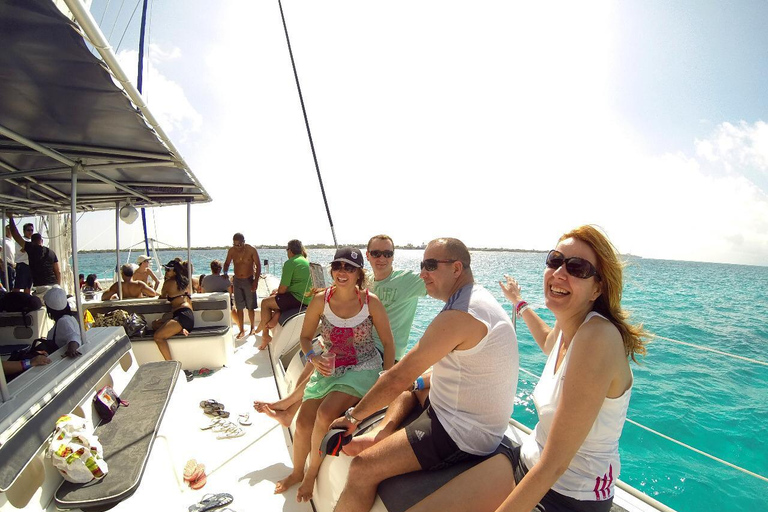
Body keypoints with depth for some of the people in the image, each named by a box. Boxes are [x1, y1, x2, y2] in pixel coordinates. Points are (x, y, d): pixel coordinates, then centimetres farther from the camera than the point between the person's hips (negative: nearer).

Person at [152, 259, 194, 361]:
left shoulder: (168, 283, 5)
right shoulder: (186, 281, 23)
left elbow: (162, 297, 22)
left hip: (182, 315, -9)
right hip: (190, 317, 9)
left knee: (158, 336, -19)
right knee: (155, 324, 17)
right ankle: (180, 330, -2)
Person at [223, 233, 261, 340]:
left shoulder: (251, 250, -12)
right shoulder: (231, 251, -3)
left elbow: (258, 266, -8)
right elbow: (227, 263, 11)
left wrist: (256, 281, -14)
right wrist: (225, 273, -10)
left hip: (249, 280, -3)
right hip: (237, 281, 3)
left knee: (250, 306, 5)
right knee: (239, 307, 4)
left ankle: (253, 328, 22)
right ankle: (242, 330, 12)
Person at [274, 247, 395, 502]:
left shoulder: (371, 302, -14)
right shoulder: (321, 300, -8)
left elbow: (388, 343, -5)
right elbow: (305, 337, 4)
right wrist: (314, 358, -16)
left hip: (363, 369, -3)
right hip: (330, 369, 4)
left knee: (325, 413, -24)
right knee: (303, 423, -2)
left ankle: (312, 473, 8)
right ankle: (297, 472, 34)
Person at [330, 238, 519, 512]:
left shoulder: (458, 315, -26)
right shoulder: (481, 298, 6)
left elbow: (397, 378, -22)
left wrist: (352, 416, -9)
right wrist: (419, 382, 10)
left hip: (462, 434, -10)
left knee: (362, 468, -15)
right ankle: (379, 436, 9)